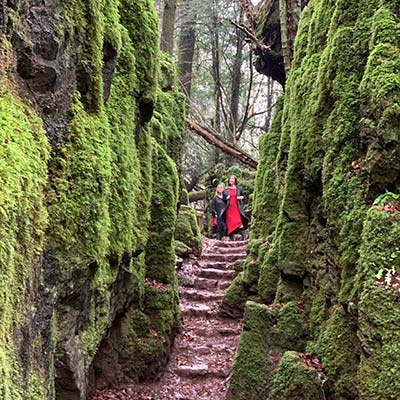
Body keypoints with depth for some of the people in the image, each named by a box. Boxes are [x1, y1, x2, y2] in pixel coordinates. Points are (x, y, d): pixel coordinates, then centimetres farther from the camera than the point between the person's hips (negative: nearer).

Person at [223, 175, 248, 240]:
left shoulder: (239, 189, 10)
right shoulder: (226, 190, 12)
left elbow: (243, 195, 16)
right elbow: (223, 198, 16)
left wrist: (241, 197, -4)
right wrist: (226, 198, -4)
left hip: (237, 208, -2)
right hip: (229, 208, 2)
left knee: (240, 222, -14)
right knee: (230, 223, -2)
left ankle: (244, 237, -14)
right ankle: (231, 237, 5)